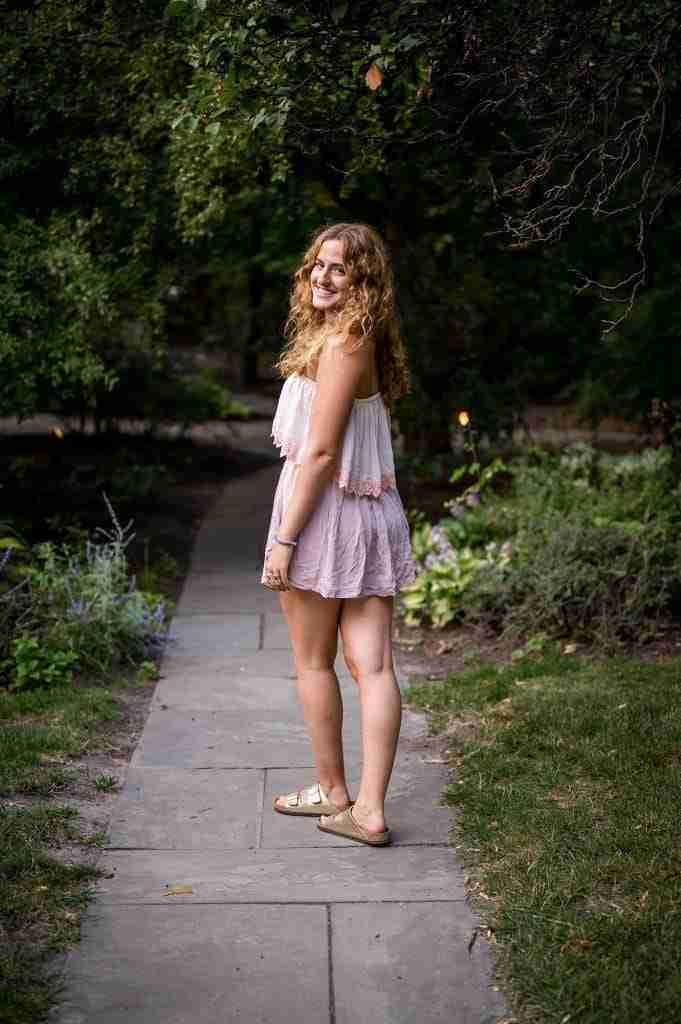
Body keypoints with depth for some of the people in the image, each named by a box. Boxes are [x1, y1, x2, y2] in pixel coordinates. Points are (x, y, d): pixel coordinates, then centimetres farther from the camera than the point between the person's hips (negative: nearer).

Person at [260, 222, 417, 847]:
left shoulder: (341, 343, -15)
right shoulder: (364, 340, 14)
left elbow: (321, 451, -19)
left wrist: (285, 539, -17)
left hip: (323, 510, -8)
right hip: (372, 515, 8)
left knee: (313, 662, 9)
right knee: (373, 665, 1)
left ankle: (333, 792, 22)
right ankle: (370, 810, 3)